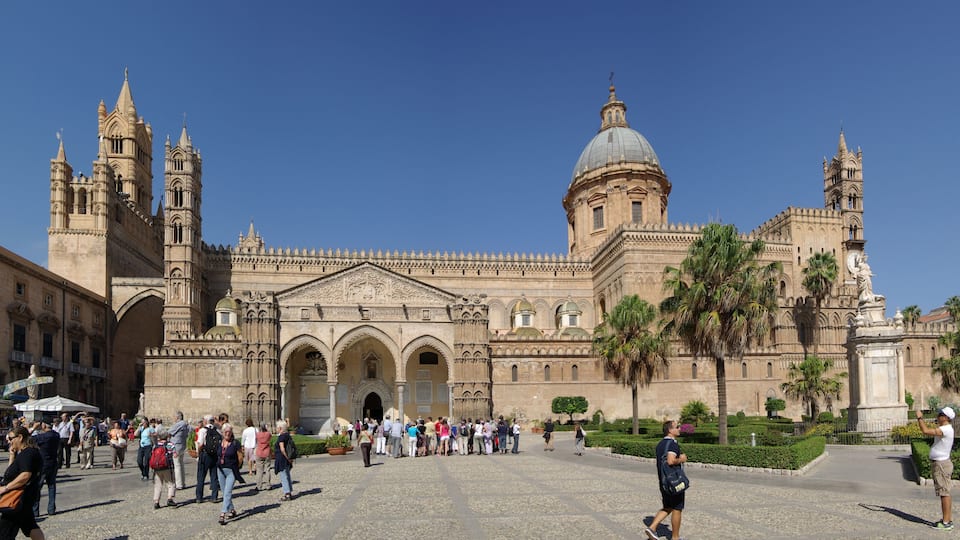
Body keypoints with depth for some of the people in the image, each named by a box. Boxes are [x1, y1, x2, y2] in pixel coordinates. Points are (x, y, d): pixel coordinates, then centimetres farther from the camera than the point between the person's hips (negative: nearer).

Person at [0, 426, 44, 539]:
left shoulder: (27, 453, -20)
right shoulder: (22, 453, 13)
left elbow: (25, 475, -30)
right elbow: (13, 471, 17)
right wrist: (12, 455, 6)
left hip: (21, 499, -10)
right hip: (25, 497, 10)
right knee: (29, 525, 22)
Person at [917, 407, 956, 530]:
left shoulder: (946, 430, -20)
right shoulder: (943, 429, 12)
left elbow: (926, 431, -28)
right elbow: (928, 432, 22)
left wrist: (920, 418, -18)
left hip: (941, 464, -11)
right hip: (939, 463, 11)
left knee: (944, 493, -7)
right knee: (945, 493, 15)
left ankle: (946, 523, -4)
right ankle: (948, 519, 22)